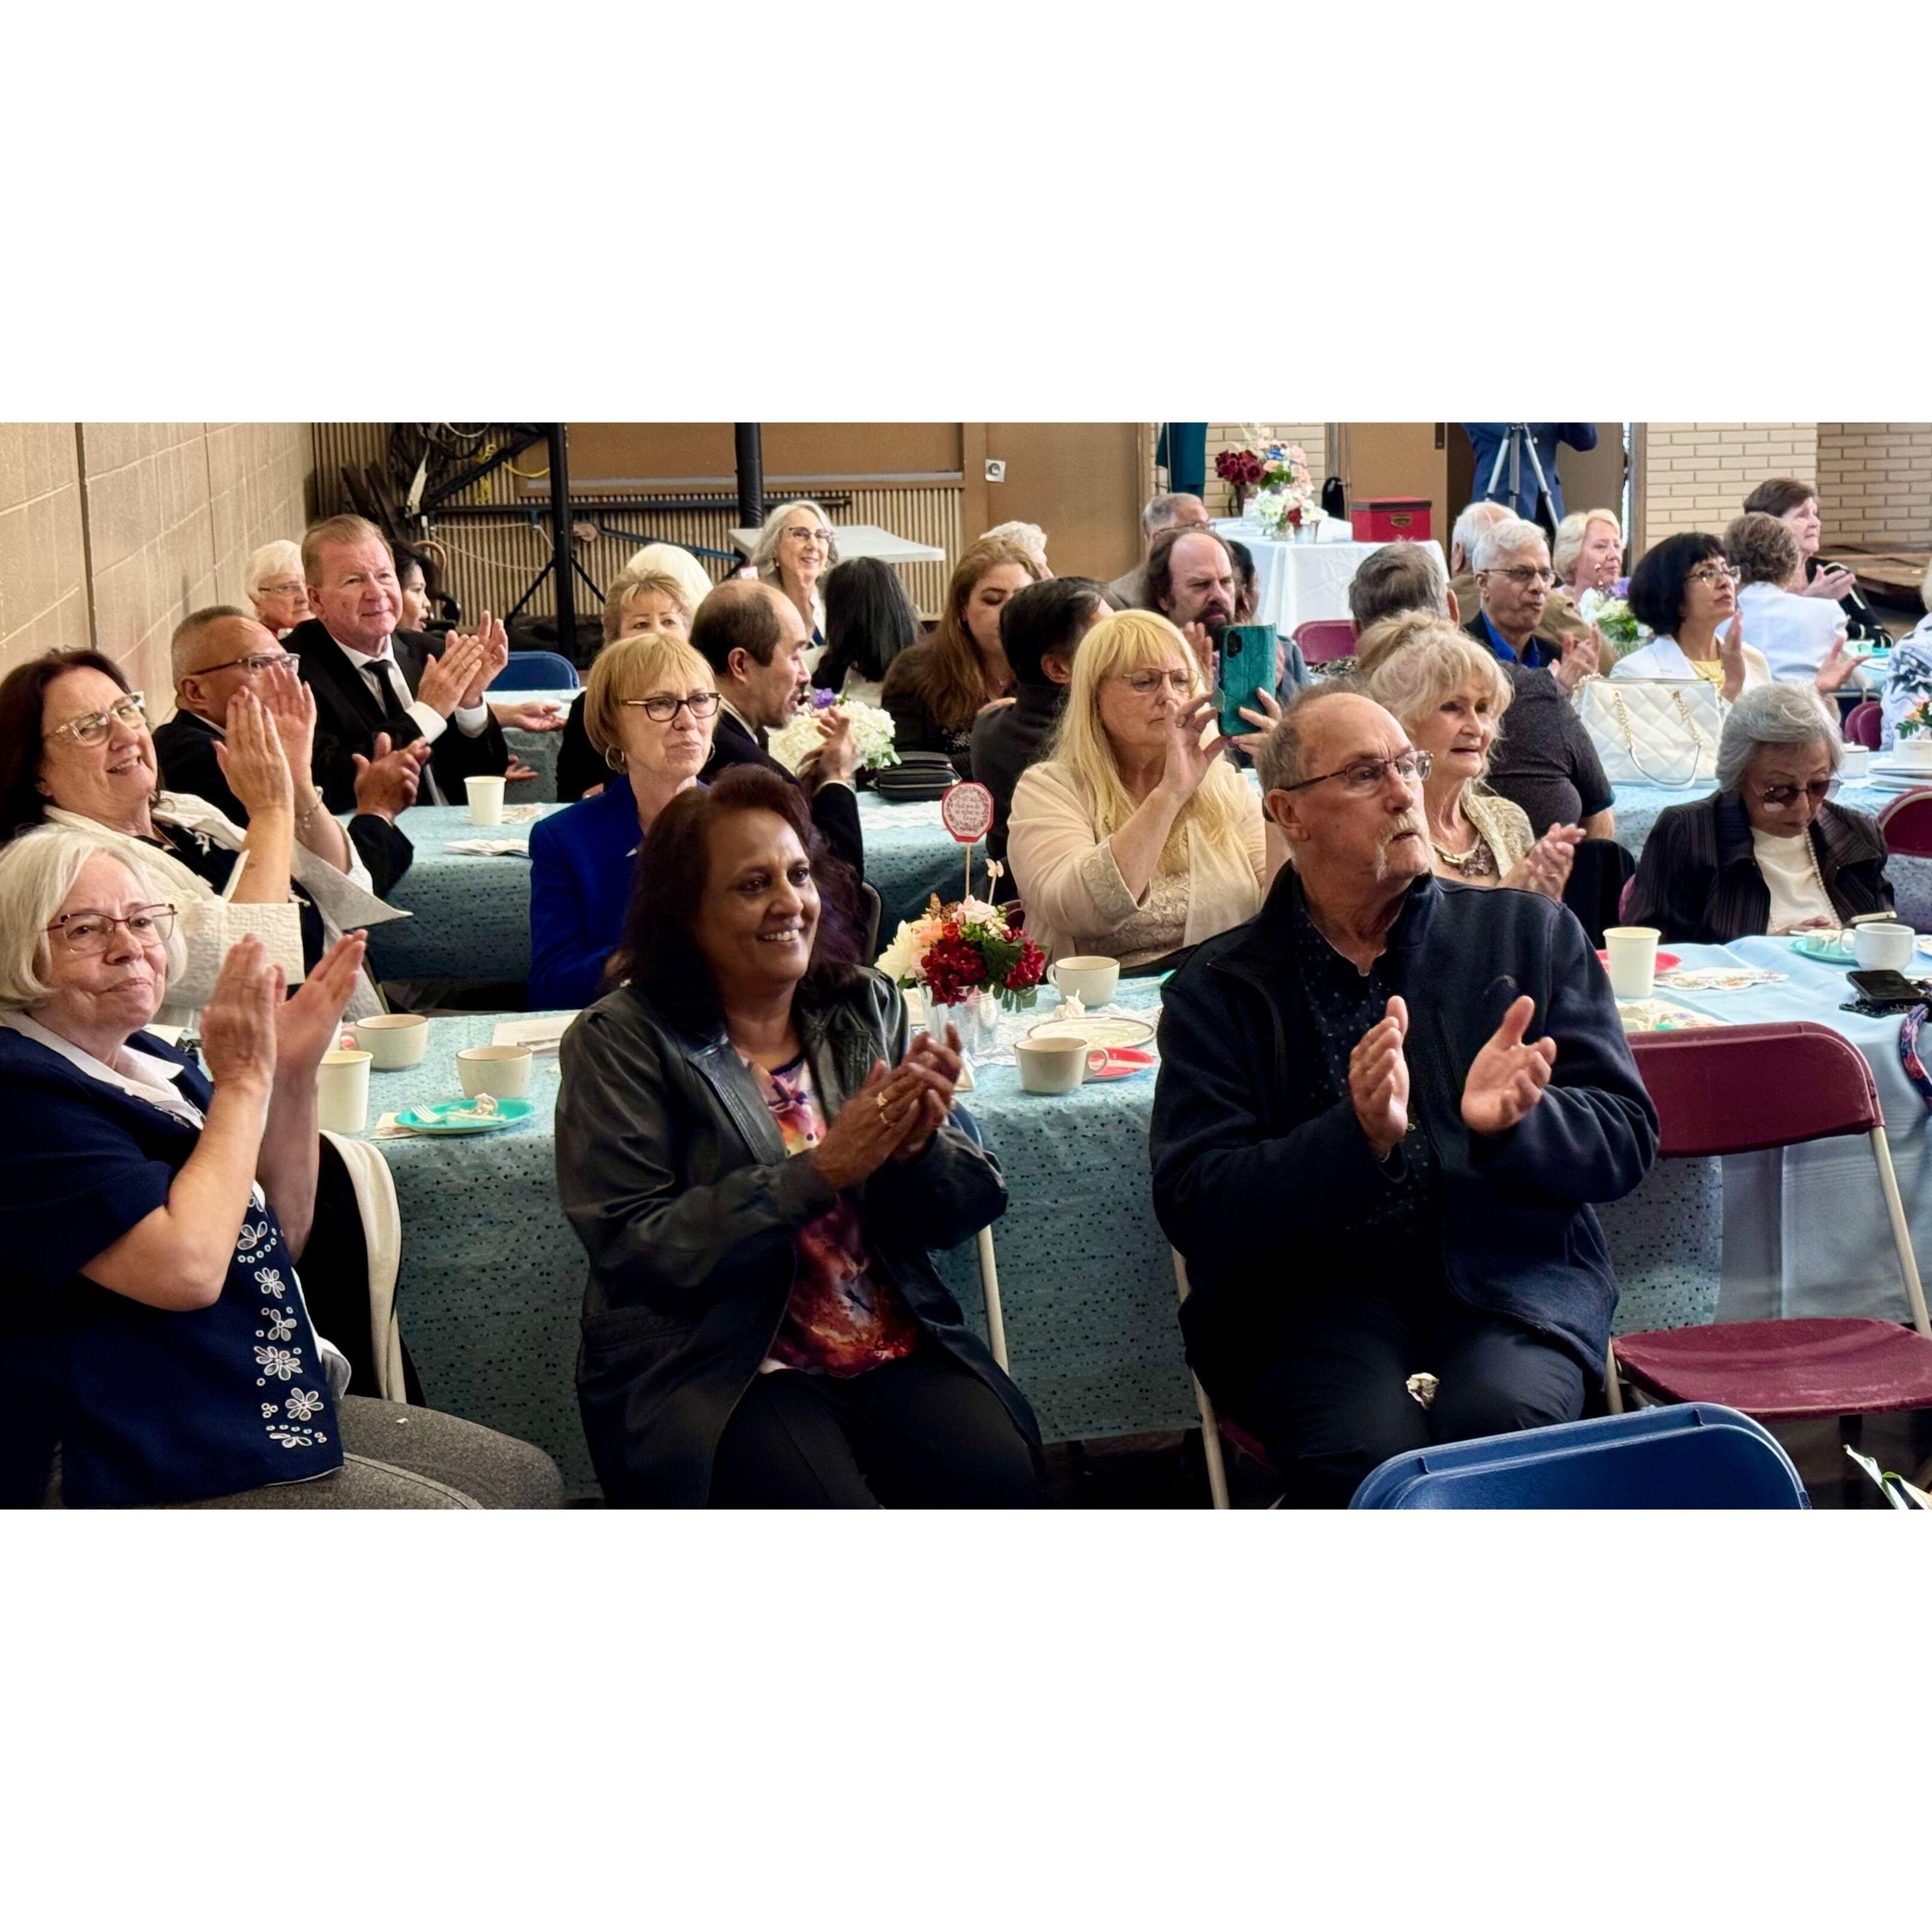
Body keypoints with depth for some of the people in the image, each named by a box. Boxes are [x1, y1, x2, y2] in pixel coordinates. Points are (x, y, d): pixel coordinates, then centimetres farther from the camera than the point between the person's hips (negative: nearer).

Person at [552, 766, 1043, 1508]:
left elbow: (968, 1207, 11)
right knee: (829, 1505, -31)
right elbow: (631, 1245, -11)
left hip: (898, 1352, 4)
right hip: (711, 1372, -4)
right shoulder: (621, 1039, 0)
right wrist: (819, 1173, -17)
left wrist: (921, 1147, -13)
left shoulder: (869, 1006, 12)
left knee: (997, 1475, -24)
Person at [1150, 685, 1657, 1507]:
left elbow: (1626, 1139, 7)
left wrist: (1514, 1124, -16)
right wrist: (1360, 1136, -20)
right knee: (1369, 1449, -33)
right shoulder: (1216, 993, 8)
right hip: (1311, 1294, -1)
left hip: (1508, 1283, 1)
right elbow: (1194, 1210, -3)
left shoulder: (1530, 935, 14)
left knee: (1499, 1422, -32)